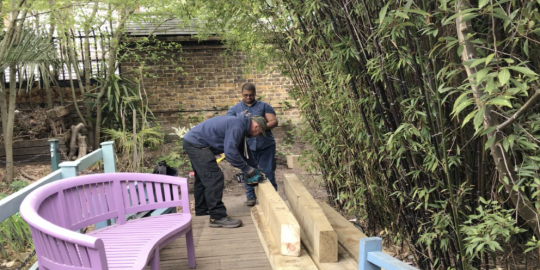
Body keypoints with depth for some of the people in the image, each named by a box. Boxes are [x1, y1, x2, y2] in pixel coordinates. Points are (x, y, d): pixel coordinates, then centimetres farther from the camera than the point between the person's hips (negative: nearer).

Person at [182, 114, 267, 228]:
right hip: (196, 143, -11)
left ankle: (201, 212, 32)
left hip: (192, 142, 11)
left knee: (203, 179, 20)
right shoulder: (237, 126, -19)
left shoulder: (240, 125, 14)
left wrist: (255, 168, 23)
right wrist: (246, 169, -16)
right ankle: (218, 217, -13)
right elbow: (230, 152, -26)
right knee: (215, 179, -14)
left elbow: (244, 150, 23)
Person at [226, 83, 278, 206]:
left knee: (268, 172, 4)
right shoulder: (234, 109, 11)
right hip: (246, 146, 1)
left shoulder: (264, 106, 9)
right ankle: (250, 197, 19)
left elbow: (274, 121, 1)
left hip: (266, 145, 0)